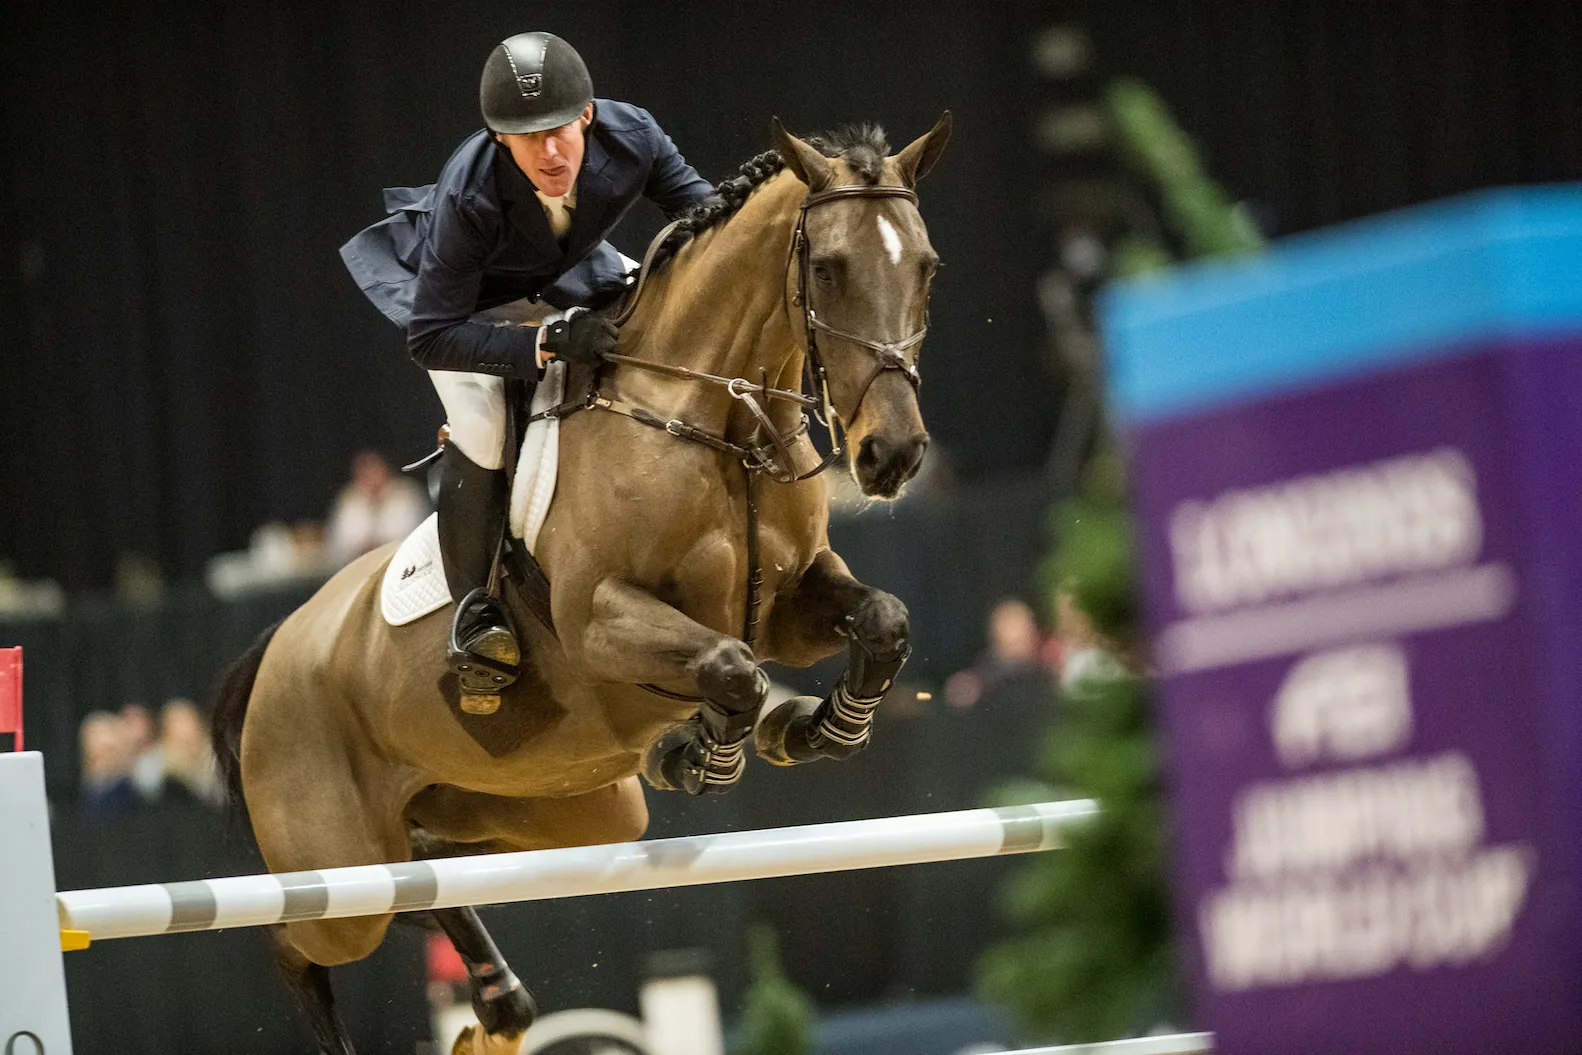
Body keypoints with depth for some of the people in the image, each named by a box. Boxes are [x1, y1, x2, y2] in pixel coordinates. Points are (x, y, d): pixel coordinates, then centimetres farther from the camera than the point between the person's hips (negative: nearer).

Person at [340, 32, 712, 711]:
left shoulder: (631, 138, -31)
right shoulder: (468, 198, -41)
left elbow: (699, 208, -11)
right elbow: (432, 337, -39)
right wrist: (544, 343, -51)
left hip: (570, 276, 5)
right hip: (466, 298, -5)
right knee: (483, 429, -27)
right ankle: (473, 612, -8)